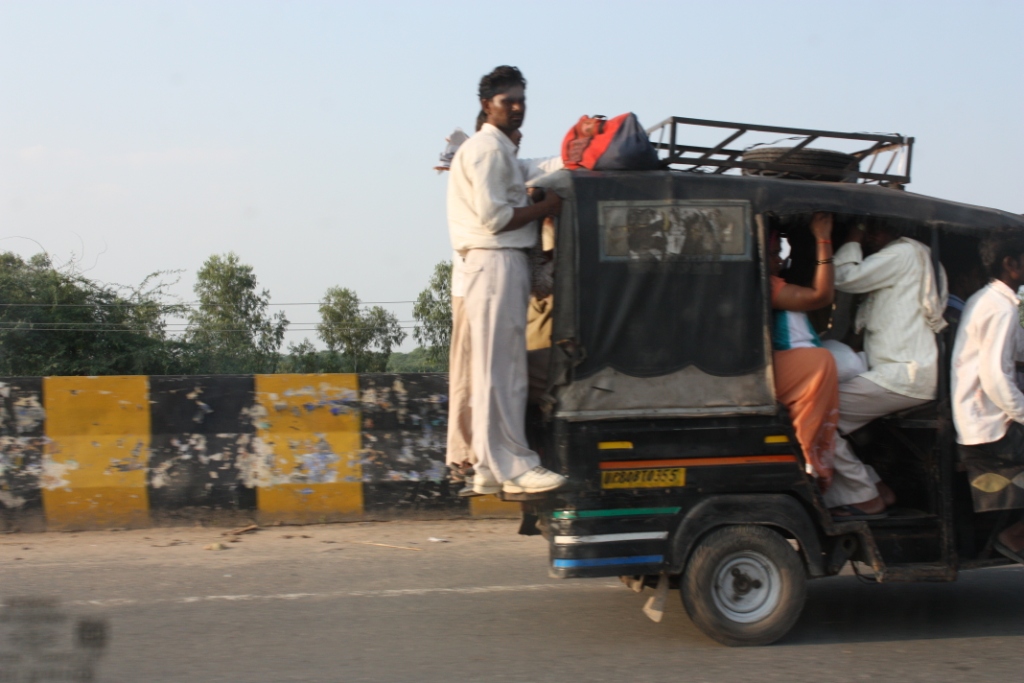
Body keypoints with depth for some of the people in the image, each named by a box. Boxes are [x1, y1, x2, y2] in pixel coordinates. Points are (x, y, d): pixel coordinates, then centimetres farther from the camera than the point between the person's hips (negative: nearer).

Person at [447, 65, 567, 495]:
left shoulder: (500, 150, 25)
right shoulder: (487, 149, -8)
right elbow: (493, 216, -17)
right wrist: (545, 208, -8)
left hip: (505, 263, 11)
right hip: (495, 262, -11)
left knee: (505, 370, 9)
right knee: (498, 370, -9)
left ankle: (492, 468, 12)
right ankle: (511, 467, -9)